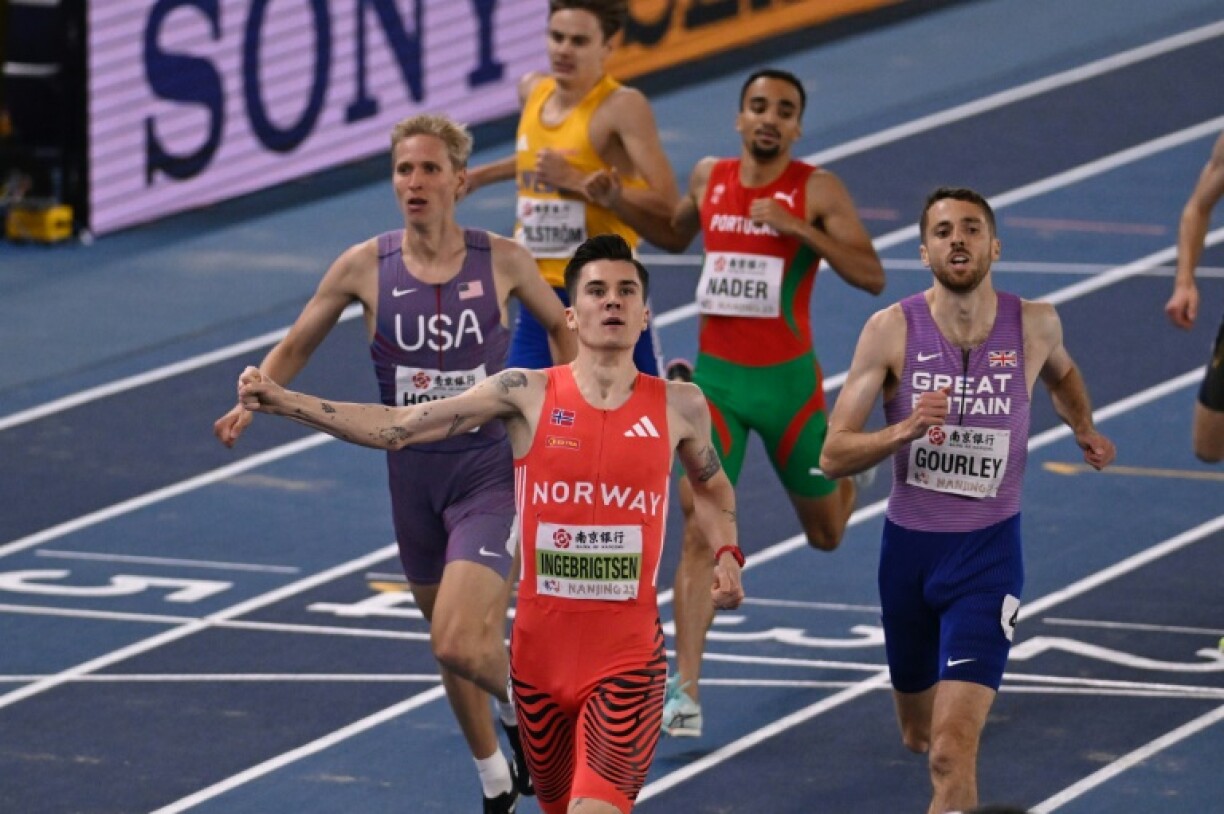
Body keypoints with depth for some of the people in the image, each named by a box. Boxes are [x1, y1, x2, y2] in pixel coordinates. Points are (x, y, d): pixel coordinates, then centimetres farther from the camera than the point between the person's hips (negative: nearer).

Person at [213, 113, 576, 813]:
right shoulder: (366, 268, -5)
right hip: (413, 473, 3)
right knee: (450, 642, 16)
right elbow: (297, 347, 6)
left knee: (460, 642, -20)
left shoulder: (502, 261, -8)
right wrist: (253, 401, -11)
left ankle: (520, 705, 14)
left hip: (489, 472, -3)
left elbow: (562, 327, 10)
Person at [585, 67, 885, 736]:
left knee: (825, 535, 18)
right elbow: (677, 236, 25)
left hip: (787, 380, -1)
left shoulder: (818, 191, -9)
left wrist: (797, 228, -26)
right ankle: (685, 692, -12)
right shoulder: (709, 178, 3)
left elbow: (871, 276, -17)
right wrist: (619, 205, 8)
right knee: (701, 533, -11)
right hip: (715, 378, 1)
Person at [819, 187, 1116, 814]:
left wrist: (1083, 428, 12)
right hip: (908, 548, 2)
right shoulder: (892, 330, -11)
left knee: (952, 754, -19)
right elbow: (833, 456, -13)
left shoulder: (1034, 325, -6)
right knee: (919, 735, 22)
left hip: (988, 554, -2)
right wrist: (905, 429, -27)